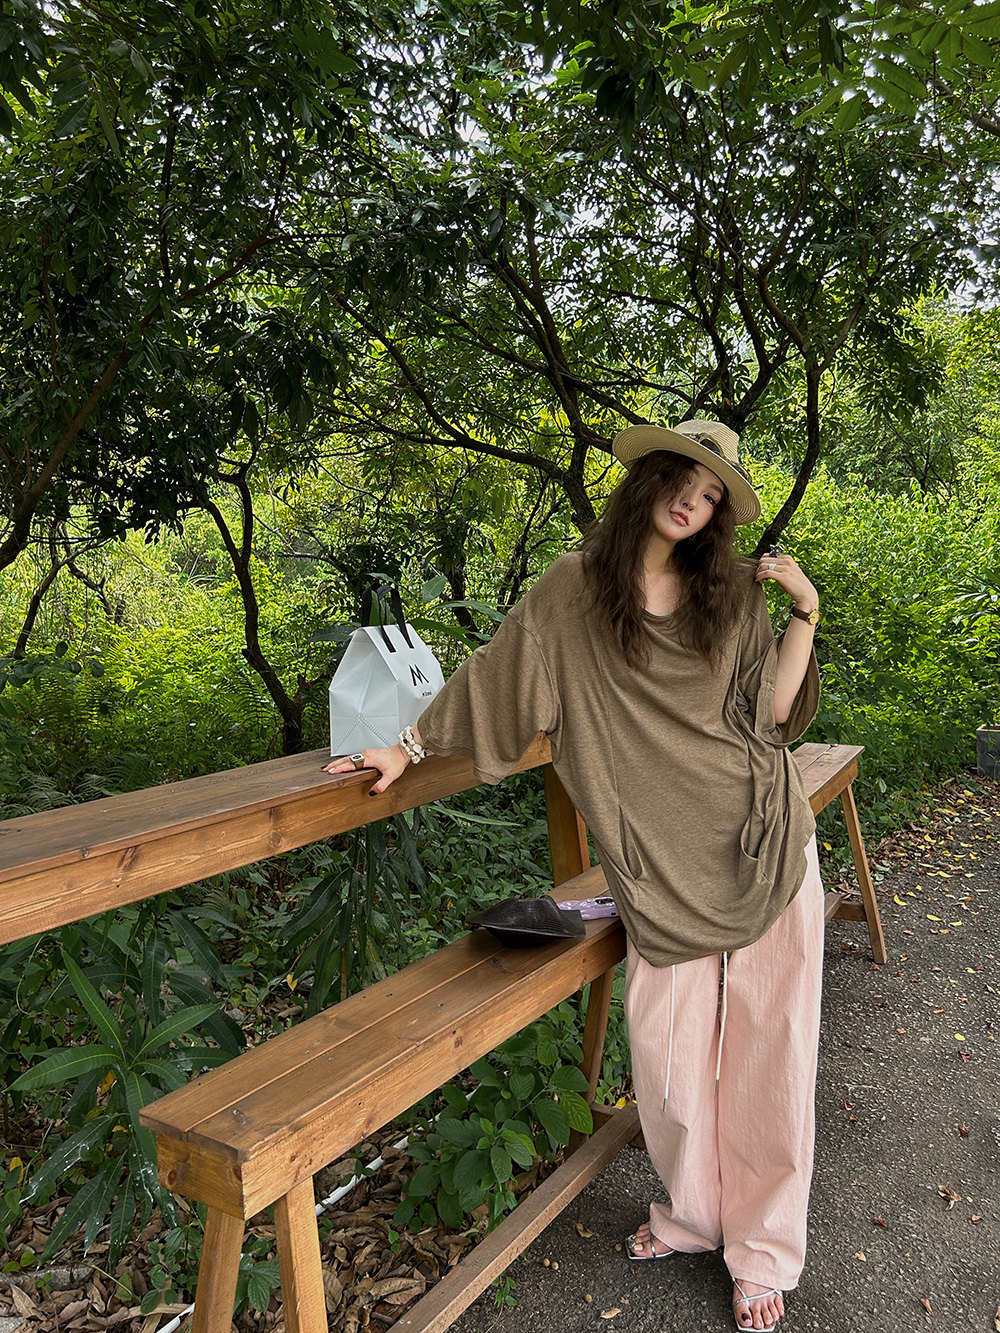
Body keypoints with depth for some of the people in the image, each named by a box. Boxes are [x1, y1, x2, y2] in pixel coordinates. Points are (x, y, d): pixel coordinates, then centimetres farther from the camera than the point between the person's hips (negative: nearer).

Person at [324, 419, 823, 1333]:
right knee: (669, 1048, 5)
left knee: (765, 1047, 7)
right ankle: (693, 1214, 35)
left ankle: (764, 1253, 28)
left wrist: (807, 612, -2)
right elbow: (495, 675, 6)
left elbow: (773, 713, 2)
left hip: (765, 845, 1)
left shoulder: (731, 597, 5)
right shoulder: (575, 590, 0)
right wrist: (411, 745, 8)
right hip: (666, 867, -1)